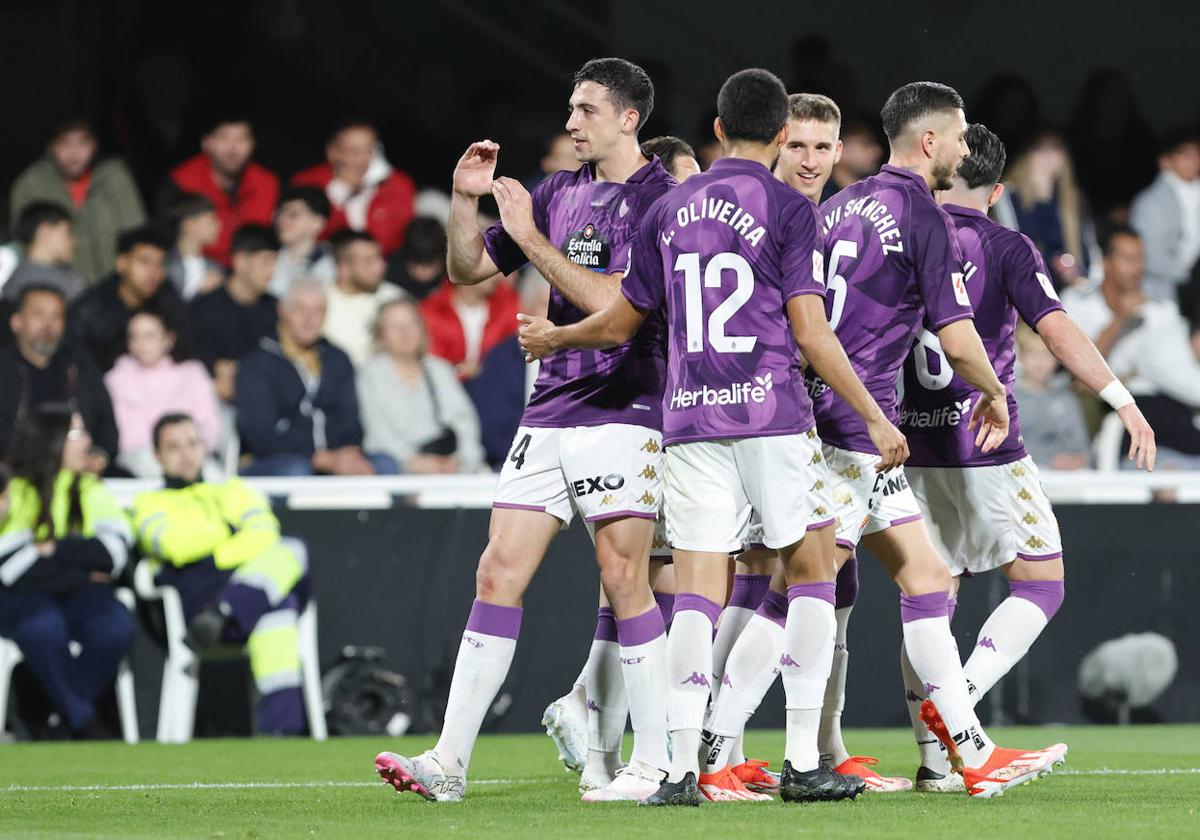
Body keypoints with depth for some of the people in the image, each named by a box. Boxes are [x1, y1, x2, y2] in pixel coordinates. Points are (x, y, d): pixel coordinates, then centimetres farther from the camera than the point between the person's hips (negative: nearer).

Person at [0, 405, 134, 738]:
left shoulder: (90, 490, 11)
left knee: (115, 626, -29)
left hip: (79, 596, 3)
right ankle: (84, 723, -22)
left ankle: (65, 718, -14)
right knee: (43, 627, -37)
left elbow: (114, 551, -5)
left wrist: (55, 549, -14)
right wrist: (82, 570, -10)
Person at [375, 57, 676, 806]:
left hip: (624, 411, -7)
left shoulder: (660, 198, -8)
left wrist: (533, 242, -15)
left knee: (623, 578, -8)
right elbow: (468, 269, 19)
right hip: (551, 411, 7)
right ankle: (451, 761, 0)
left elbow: (618, 305, -18)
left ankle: (654, 764, 0)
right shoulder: (558, 194, 14)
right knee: (499, 571, 1)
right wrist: (466, 201, 2)